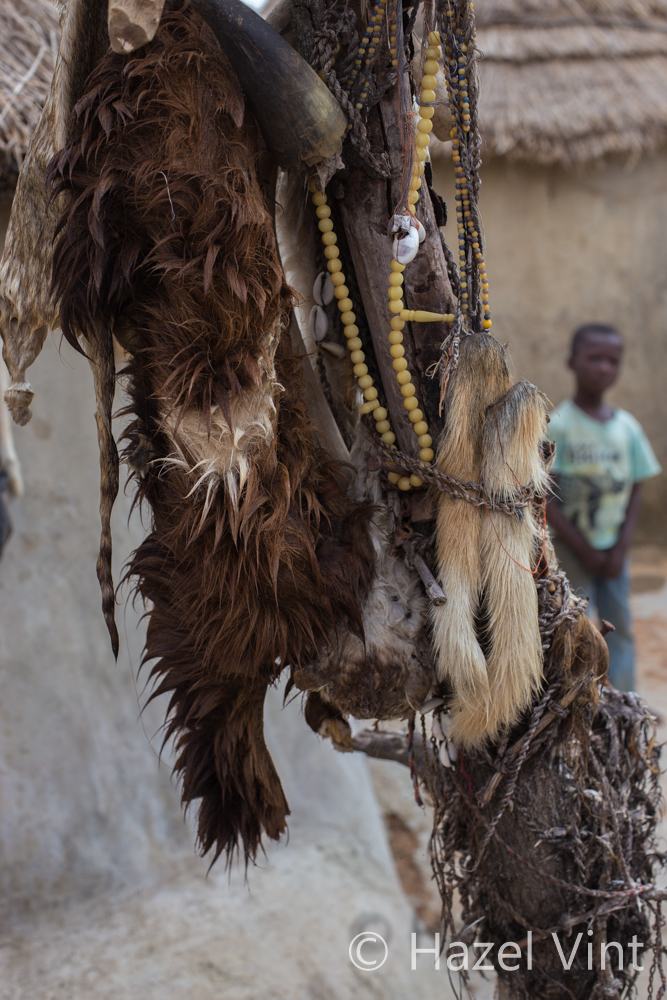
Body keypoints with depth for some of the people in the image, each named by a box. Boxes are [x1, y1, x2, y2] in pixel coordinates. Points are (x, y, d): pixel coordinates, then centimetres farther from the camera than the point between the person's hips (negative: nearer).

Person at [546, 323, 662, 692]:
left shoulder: (627, 426, 3)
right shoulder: (558, 426, -11)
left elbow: (635, 491, 5)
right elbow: (547, 498, -12)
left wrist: (620, 547, -5)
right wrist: (583, 549, -12)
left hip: (613, 548, 5)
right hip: (571, 548, -4)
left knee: (620, 630, 9)